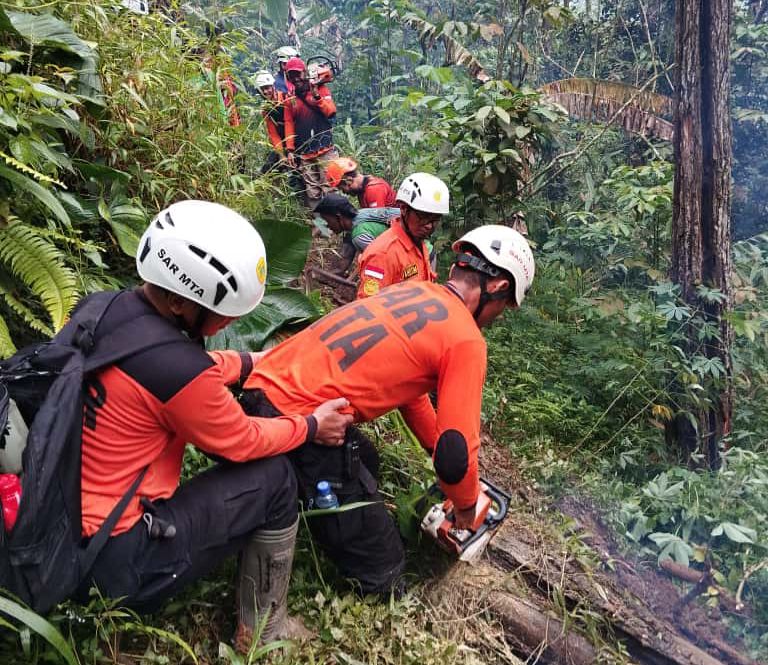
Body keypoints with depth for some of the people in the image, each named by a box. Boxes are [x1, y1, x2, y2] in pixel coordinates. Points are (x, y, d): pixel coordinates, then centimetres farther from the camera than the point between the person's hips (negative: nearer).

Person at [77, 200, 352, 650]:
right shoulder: (178, 368, -28)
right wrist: (312, 426, 5)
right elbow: (243, 443, -11)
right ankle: (263, 628, 16)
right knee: (275, 478, -2)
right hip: (115, 562, -8)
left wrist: (252, 361, 22)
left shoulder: (104, 308, -4)